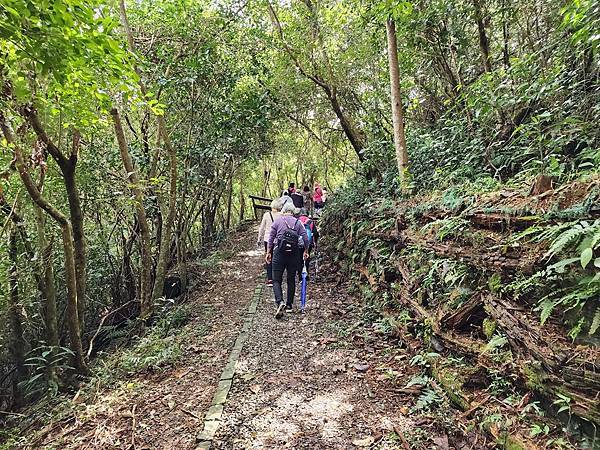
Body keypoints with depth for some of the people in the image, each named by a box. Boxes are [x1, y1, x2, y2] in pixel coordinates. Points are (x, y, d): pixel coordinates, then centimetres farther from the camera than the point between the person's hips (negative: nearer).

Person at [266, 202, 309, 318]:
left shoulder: (277, 221, 4)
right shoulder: (298, 222, 7)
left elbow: (271, 238, 2)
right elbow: (306, 238, 1)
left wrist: (268, 253, 9)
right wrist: (306, 251, 14)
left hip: (279, 253, -2)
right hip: (294, 254, 2)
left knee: (276, 280, 1)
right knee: (291, 280, 12)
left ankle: (279, 302, -20)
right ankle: (289, 306, 18)